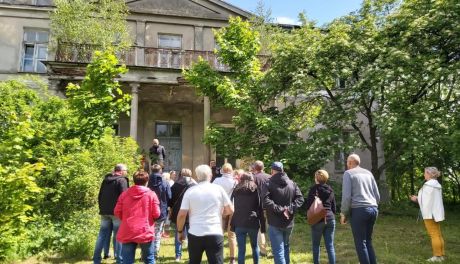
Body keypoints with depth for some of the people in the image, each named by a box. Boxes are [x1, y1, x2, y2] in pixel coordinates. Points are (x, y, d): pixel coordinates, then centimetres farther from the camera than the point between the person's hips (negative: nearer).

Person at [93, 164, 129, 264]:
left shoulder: (105, 180, 14)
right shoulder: (122, 180, -9)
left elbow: (100, 196, 18)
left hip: (105, 212, 7)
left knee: (102, 235, 11)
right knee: (118, 236, 0)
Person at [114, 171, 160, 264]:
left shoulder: (124, 194, 4)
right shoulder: (151, 194, -5)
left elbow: (117, 212, 4)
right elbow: (156, 214, -7)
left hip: (127, 233, 2)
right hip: (145, 232, -2)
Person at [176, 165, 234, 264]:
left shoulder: (190, 191, -1)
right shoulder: (219, 189, 0)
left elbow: (181, 214, -3)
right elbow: (230, 210, 4)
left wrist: (180, 231, 11)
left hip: (195, 234, 1)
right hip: (215, 234, -1)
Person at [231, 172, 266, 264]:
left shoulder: (236, 191, 6)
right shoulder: (256, 190, 4)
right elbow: (260, 209, 1)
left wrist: (232, 225, 4)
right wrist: (263, 226, 4)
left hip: (239, 224, 0)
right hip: (253, 223, 0)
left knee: (241, 250, 3)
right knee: (255, 247, 20)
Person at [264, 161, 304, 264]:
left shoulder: (269, 184, -10)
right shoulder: (292, 183, 5)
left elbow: (266, 202, -24)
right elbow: (300, 199, -2)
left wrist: (280, 210, -20)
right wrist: (290, 209, -10)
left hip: (275, 223, -5)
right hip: (289, 222, 5)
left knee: (278, 251, -1)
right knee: (285, 247, 24)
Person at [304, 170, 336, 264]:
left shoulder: (314, 189, -7)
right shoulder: (330, 190, 9)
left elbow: (308, 205, -11)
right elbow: (334, 207, 15)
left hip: (318, 219, -4)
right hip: (330, 219, 4)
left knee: (316, 245, 10)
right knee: (330, 245, 6)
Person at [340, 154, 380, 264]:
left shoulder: (348, 173, 0)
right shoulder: (368, 173, 17)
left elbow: (346, 196, -9)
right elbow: (377, 195, 16)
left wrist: (343, 213, -1)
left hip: (359, 210, -6)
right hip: (373, 209, 6)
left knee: (361, 243, 0)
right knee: (368, 241, 16)